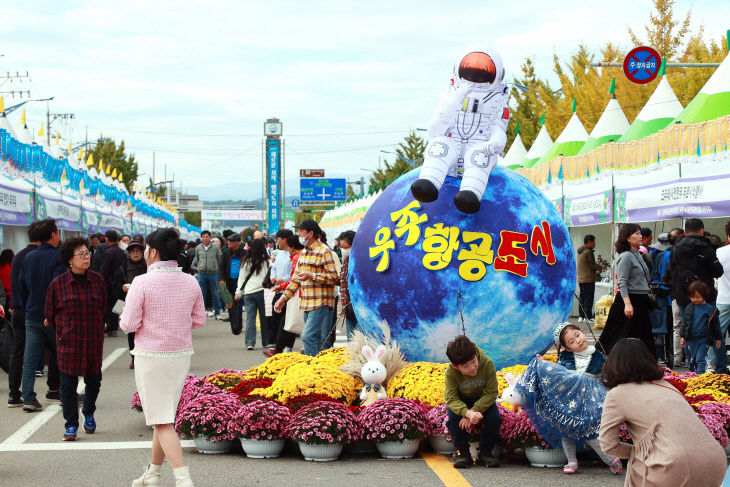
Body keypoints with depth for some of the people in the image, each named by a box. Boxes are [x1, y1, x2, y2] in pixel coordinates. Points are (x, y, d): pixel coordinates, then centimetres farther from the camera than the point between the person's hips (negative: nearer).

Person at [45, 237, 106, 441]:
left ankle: (88, 413, 34)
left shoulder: (97, 280, 4)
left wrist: (95, 328, 10)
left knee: (94, 381, 8)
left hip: (93, 341, 2)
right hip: (69, 342, -2)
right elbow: (50, 313, 6)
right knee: (68, 384, -1)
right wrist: (61, 333, 5)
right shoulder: (58, 283, -4)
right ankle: (71, 425, 9)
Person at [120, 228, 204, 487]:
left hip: (151, 357, -6)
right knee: (165, 415, 18)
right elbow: (199, 320, 9)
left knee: (162, 421, -3)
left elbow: (129, 324, -13)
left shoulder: (142, 282, -14)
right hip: (181, 356, 6)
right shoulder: (190, 282, 1)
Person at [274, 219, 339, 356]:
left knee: (308, 336, -17)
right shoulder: (303, 252, 18)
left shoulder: (324, 251, -9)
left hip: (320, 303, -9)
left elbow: (334, 277, -15)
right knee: (316, 339, 10)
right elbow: (296, 278, 23)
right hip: (307, 303, 9)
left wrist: (311, 276, -22)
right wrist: (284, 298, 17)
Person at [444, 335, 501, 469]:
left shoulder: (487, 364, -30)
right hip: (461, 401, 0)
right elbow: (451, 398, -29)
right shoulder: (450, 372, -28)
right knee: (453, 416, -31)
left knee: (494, 417, -28)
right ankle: (463, 453, -12)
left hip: (482, 400, 0)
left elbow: (491, 393, -25)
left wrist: (474, 411, -37)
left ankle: (485, 453, -7)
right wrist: (468, 413, -49)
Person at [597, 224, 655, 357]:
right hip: (630, 299, -9)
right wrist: (627, 304, -27)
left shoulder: (638, 255, 16)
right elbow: (622, 283, -19)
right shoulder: (626, 256, -12)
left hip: (641, 301, 9)